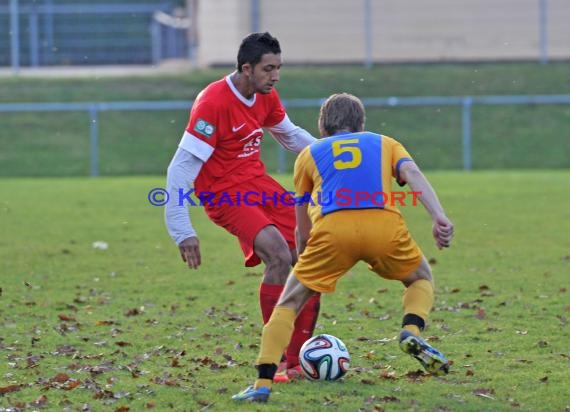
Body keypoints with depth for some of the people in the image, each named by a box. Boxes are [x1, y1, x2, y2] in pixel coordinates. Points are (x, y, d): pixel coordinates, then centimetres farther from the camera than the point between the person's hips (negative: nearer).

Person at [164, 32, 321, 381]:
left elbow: (291, 135, 23)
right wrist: (183, 232, -28)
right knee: (279, 255, -26)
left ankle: (297, 362, 10)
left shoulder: (267, 96, 2)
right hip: (224, 194, -8)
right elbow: (181, 168, -25)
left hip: (258, 182, 8)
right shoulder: (214, 102, -23)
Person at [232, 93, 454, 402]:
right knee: (422, 279, 29)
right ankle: (412, 331, -1)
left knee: (288, 303, 15)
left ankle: (263, 384, 1)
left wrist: (304, 260, 49)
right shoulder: (384, 144, 30)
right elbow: (412, 173, 8)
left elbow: (303, 232, 35)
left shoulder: (310, 154, 31)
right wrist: (439, 217, -3)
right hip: (384, 225, 1)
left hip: (332, 227, 0)